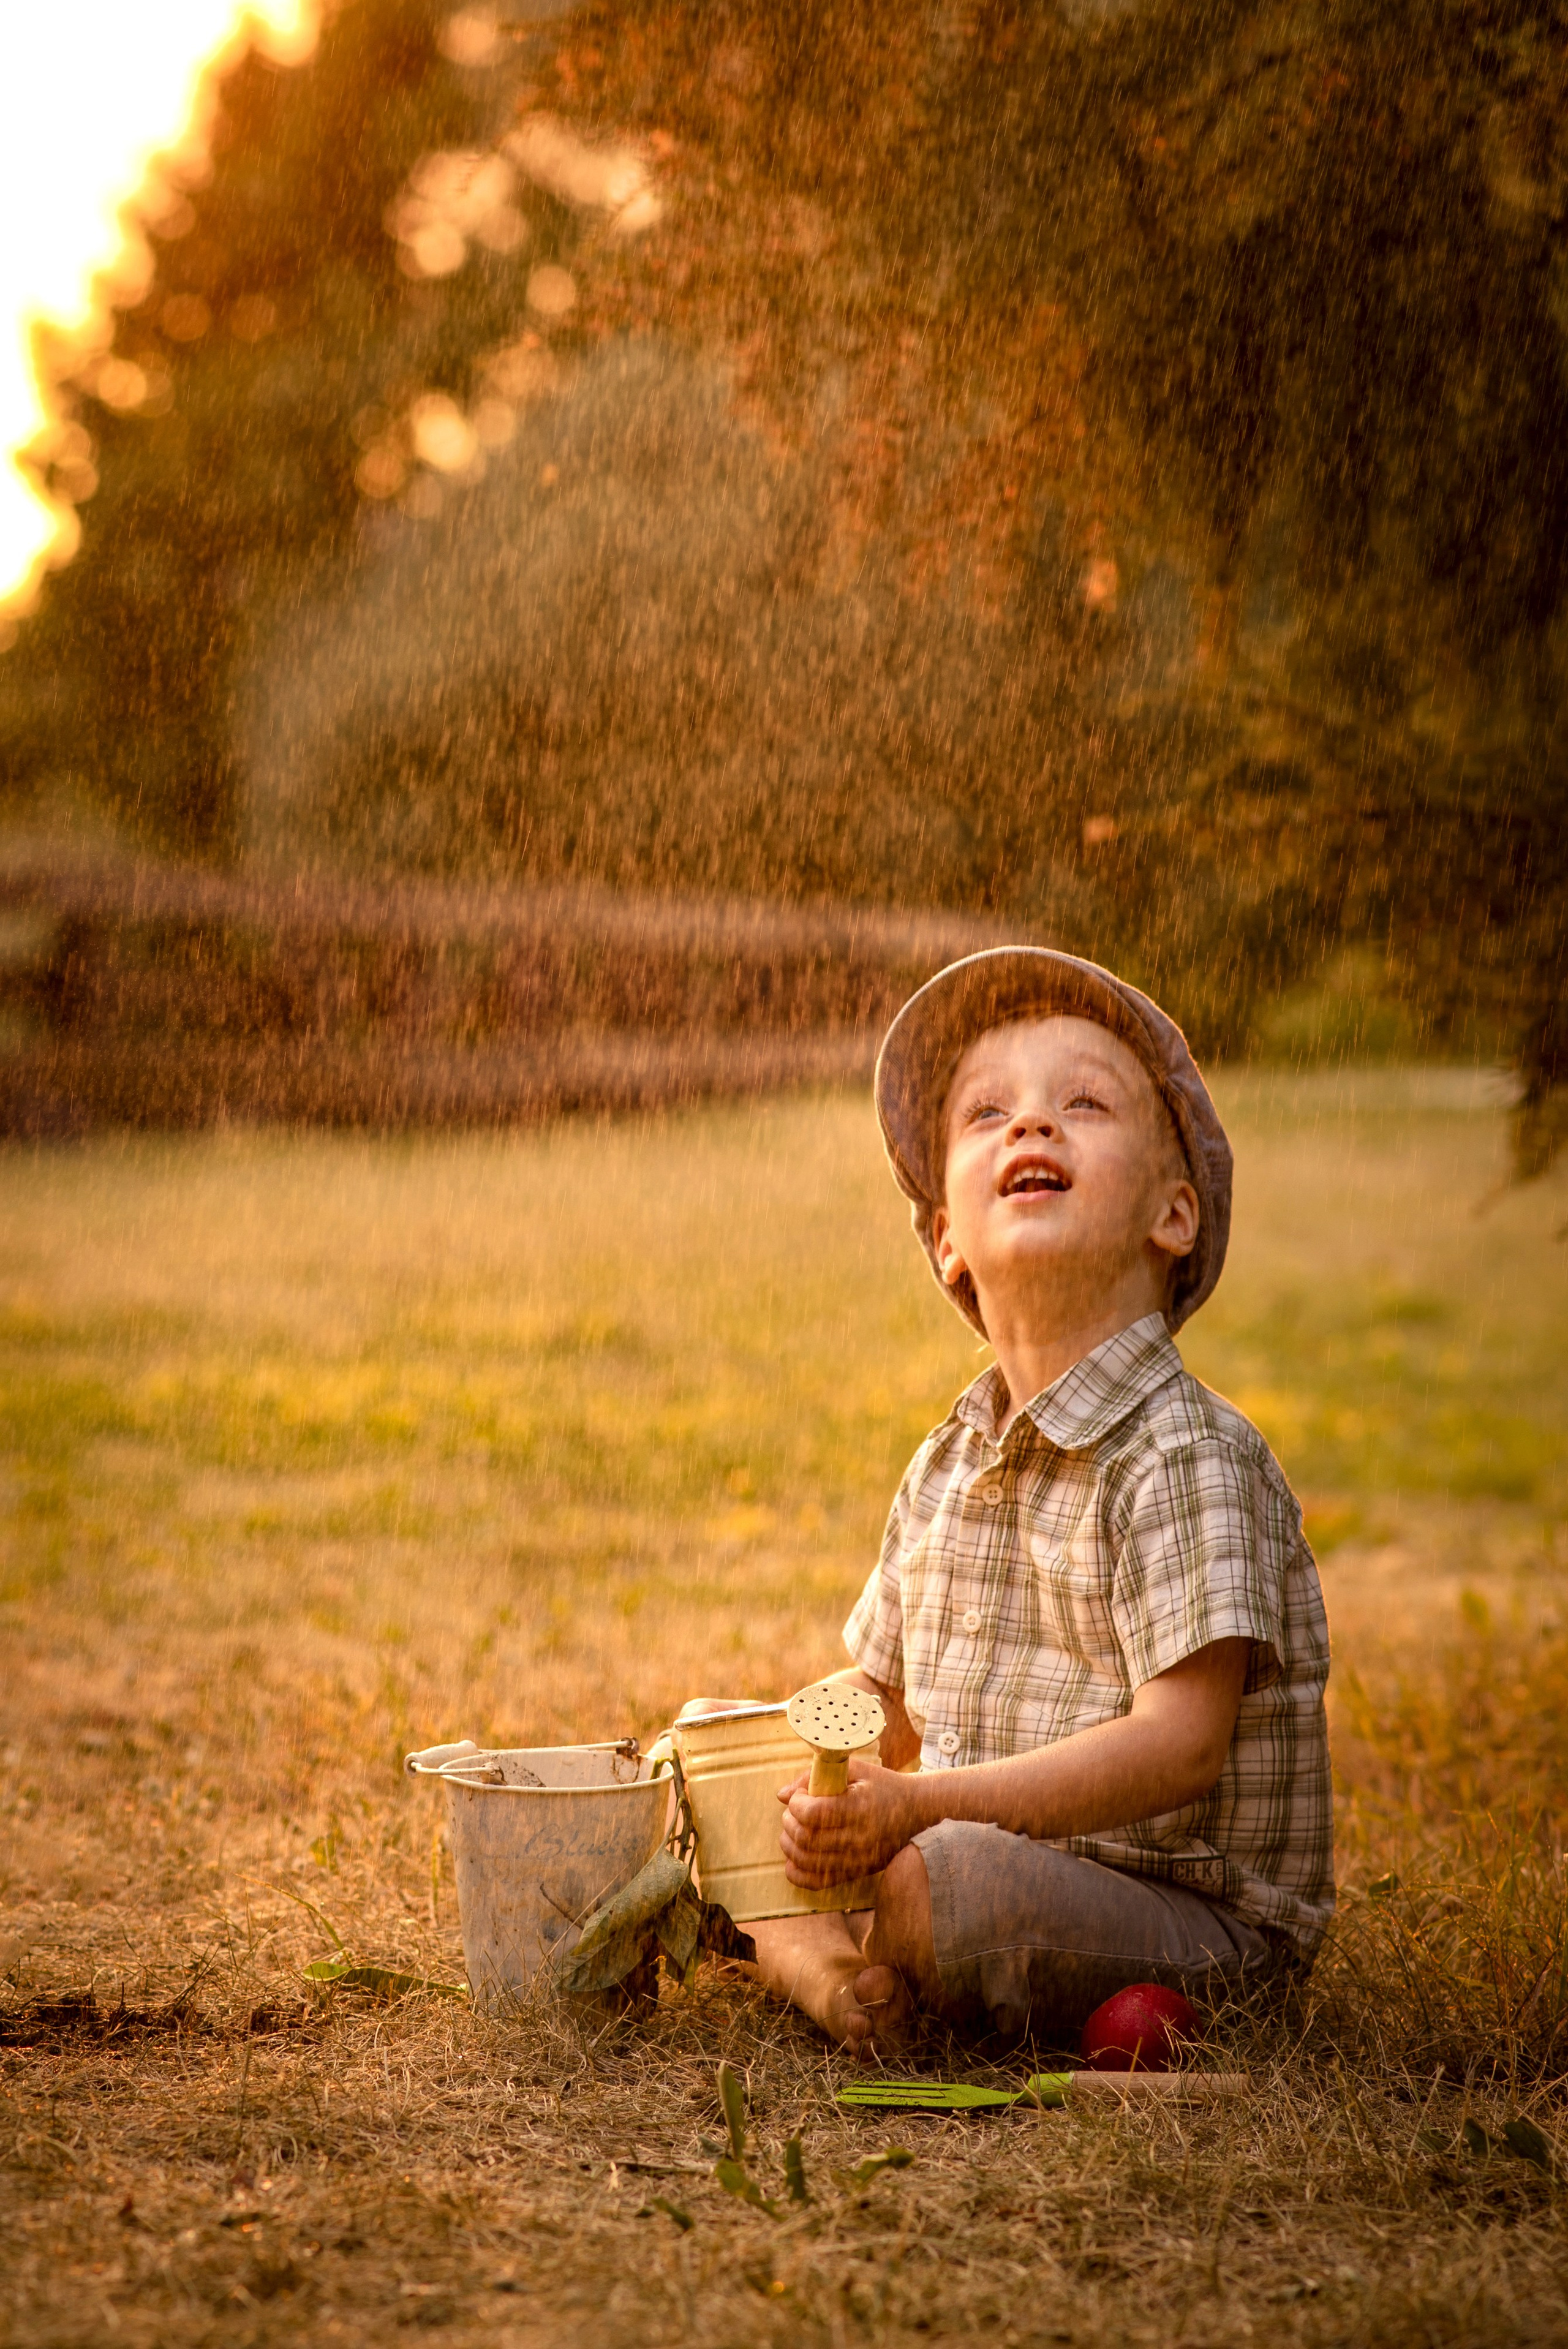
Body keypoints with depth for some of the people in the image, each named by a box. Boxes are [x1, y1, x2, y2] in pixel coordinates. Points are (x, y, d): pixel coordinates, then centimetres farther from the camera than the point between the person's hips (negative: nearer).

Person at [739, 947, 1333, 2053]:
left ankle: (873, 1955, -4)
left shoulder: (1187, 1458, -16)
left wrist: (918, 1806, -30)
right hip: (1019, 1864, 8)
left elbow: (1180, 1743, -25)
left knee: (959, 1881, -35)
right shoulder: (948, 1465, 11)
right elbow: (885, 1707, 20)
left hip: (1195, 1915, -8)